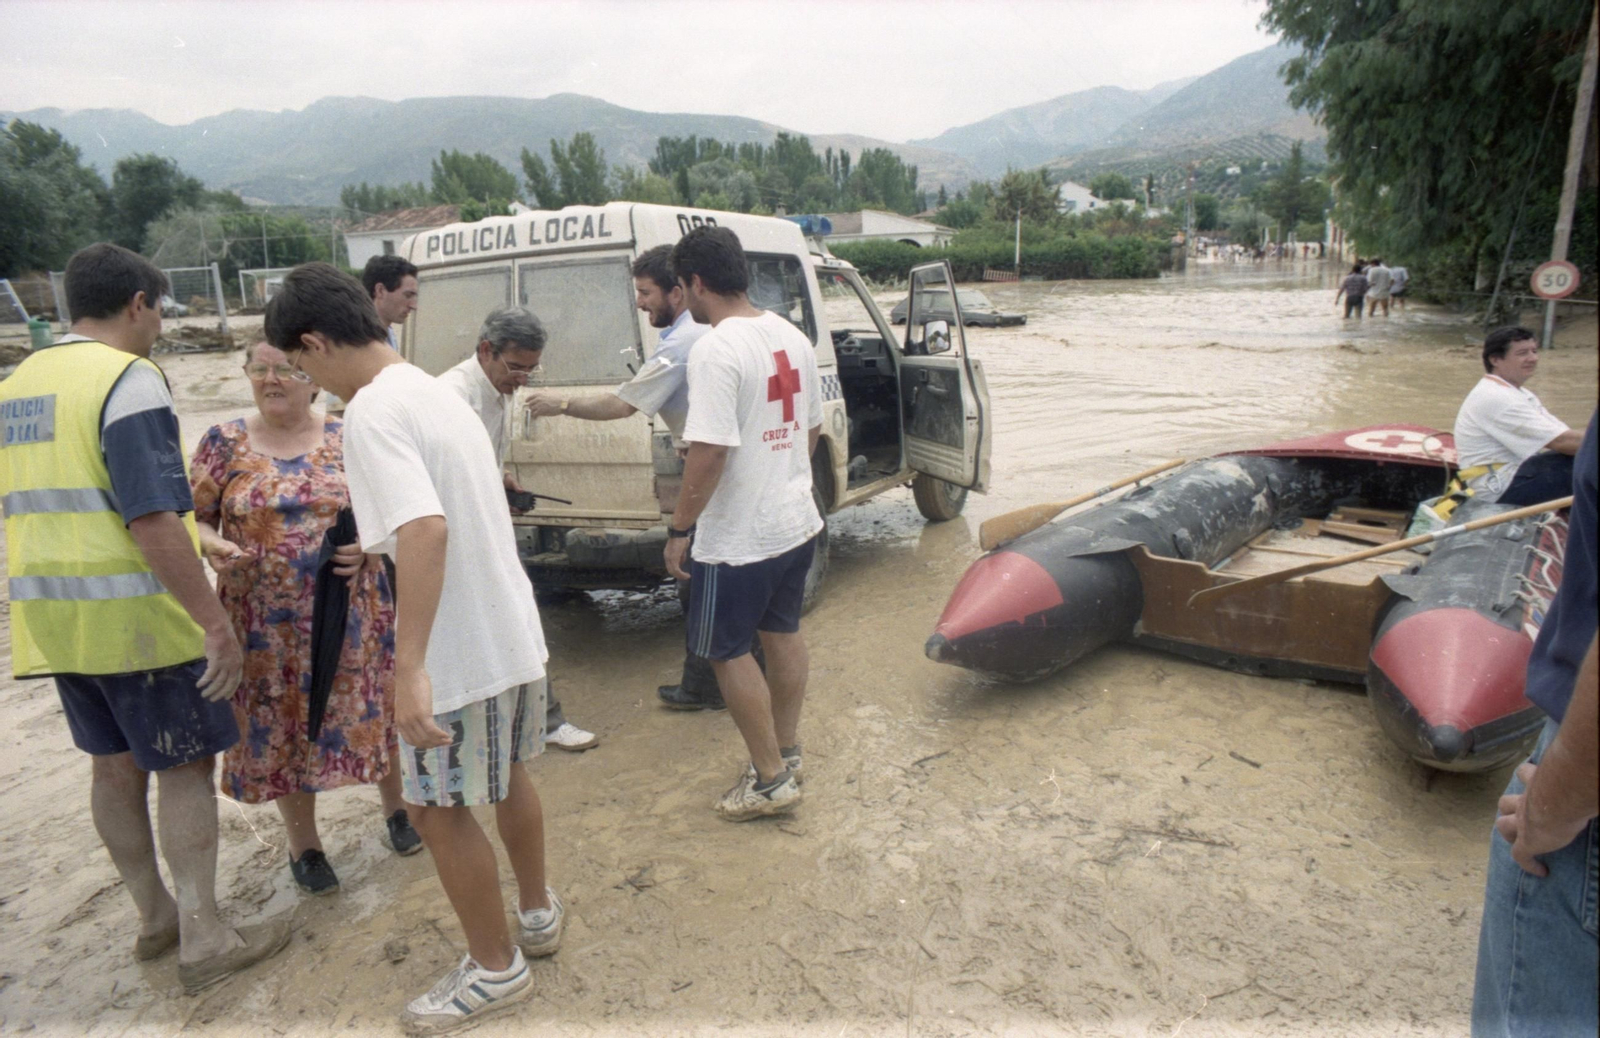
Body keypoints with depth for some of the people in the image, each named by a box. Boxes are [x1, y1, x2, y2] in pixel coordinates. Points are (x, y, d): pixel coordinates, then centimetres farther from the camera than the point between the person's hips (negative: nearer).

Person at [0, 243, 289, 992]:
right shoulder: (129, 379, -15)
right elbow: (153, 521, -24)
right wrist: (216, 623, -23)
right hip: (135, 618, -8)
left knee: (114, 765, 17)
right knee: (185, 768, 4)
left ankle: (154, 916, 32)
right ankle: (203, 941, 12)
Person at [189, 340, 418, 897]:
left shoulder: (347, 438, 0)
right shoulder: (224, 443, 1)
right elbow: (195, 521, 3)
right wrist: (214, 548, -18)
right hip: (266, 624, 1)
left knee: (370, 711, 10)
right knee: (280, 723, 10)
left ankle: (397, 807, 34)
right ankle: (303, 842, 30)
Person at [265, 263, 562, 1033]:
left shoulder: (372, 410, -18)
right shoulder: (434, 391, 10)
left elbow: (426, 529, -31)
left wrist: (410, 666, -34)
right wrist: (377, 542, 30)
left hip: (462, 652, -9)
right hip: (514, 631, 9)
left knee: (437, 807, 9)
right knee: (505, 778, 24)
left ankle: (495, 968, 26)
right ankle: (538, 913, 43)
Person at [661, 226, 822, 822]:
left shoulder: (716, 350, -21)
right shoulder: (791, 337, 5)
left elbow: (709, 453, -26)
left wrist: (679, 529, -16)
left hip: (739, 538, -8)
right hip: (797, 521, 9)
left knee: (726, 652, 7)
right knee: (783, 633, 20)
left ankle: (771, 780, 16)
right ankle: (786, 752, 37)